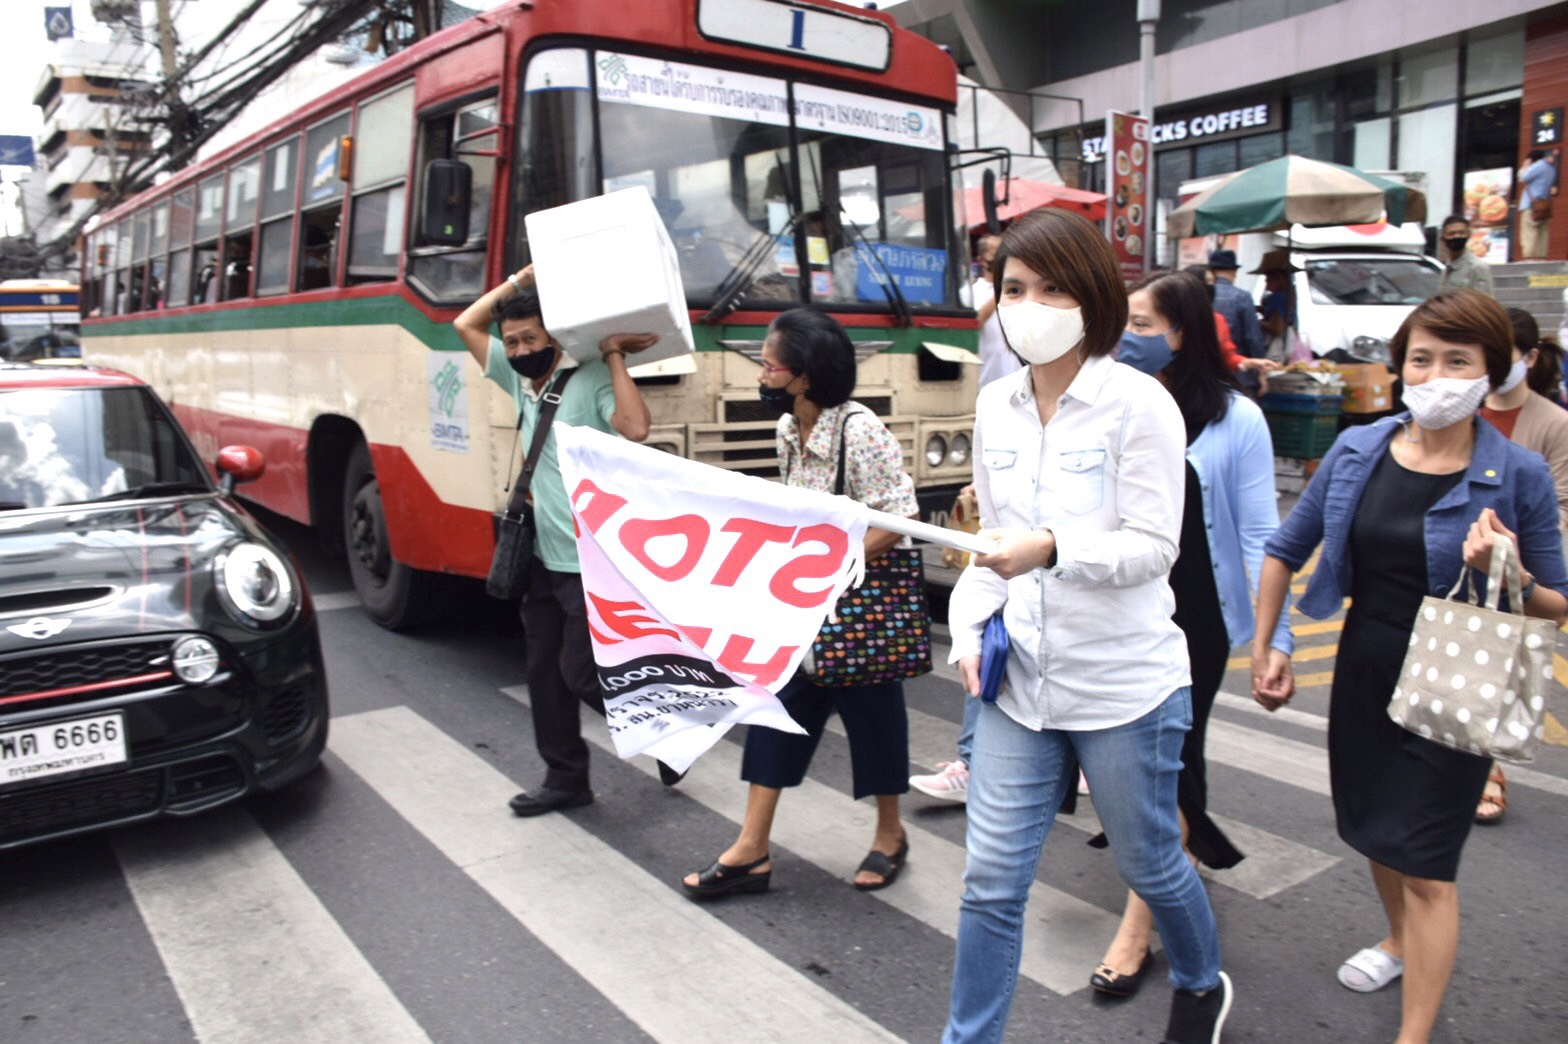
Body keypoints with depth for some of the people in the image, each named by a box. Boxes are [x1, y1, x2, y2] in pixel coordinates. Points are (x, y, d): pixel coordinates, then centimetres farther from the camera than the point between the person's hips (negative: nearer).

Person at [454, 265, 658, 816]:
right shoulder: (519, 380, 9)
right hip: (542, 558, 8)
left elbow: (635, 428, -31)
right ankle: (565, 780, 27)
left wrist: (614, 356, -22)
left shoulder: (590, 381, -13)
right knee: (545, 673, 13)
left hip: (591, 562, -8)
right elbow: (466, 324, 16)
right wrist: (521, 279, 7)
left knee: (582, 674, -2)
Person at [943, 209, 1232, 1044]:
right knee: (991, 880, 6)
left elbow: (1153, 547, -14)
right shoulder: (996, 405, 3)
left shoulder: (1138, 404, -13)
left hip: (1123, 683, -4)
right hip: (1021, 679, 4)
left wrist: (1053, 549, -30)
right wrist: (968, 628, -4)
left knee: (1148, 862, 18)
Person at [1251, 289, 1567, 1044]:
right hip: (1364, 673, 4)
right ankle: (1400, 939, 51)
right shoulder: (1357, 451, -5)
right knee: (1373, 829, 22)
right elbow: (1285, 549, 5)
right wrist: (1262, 652, 5)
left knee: (1426, 863, 0)